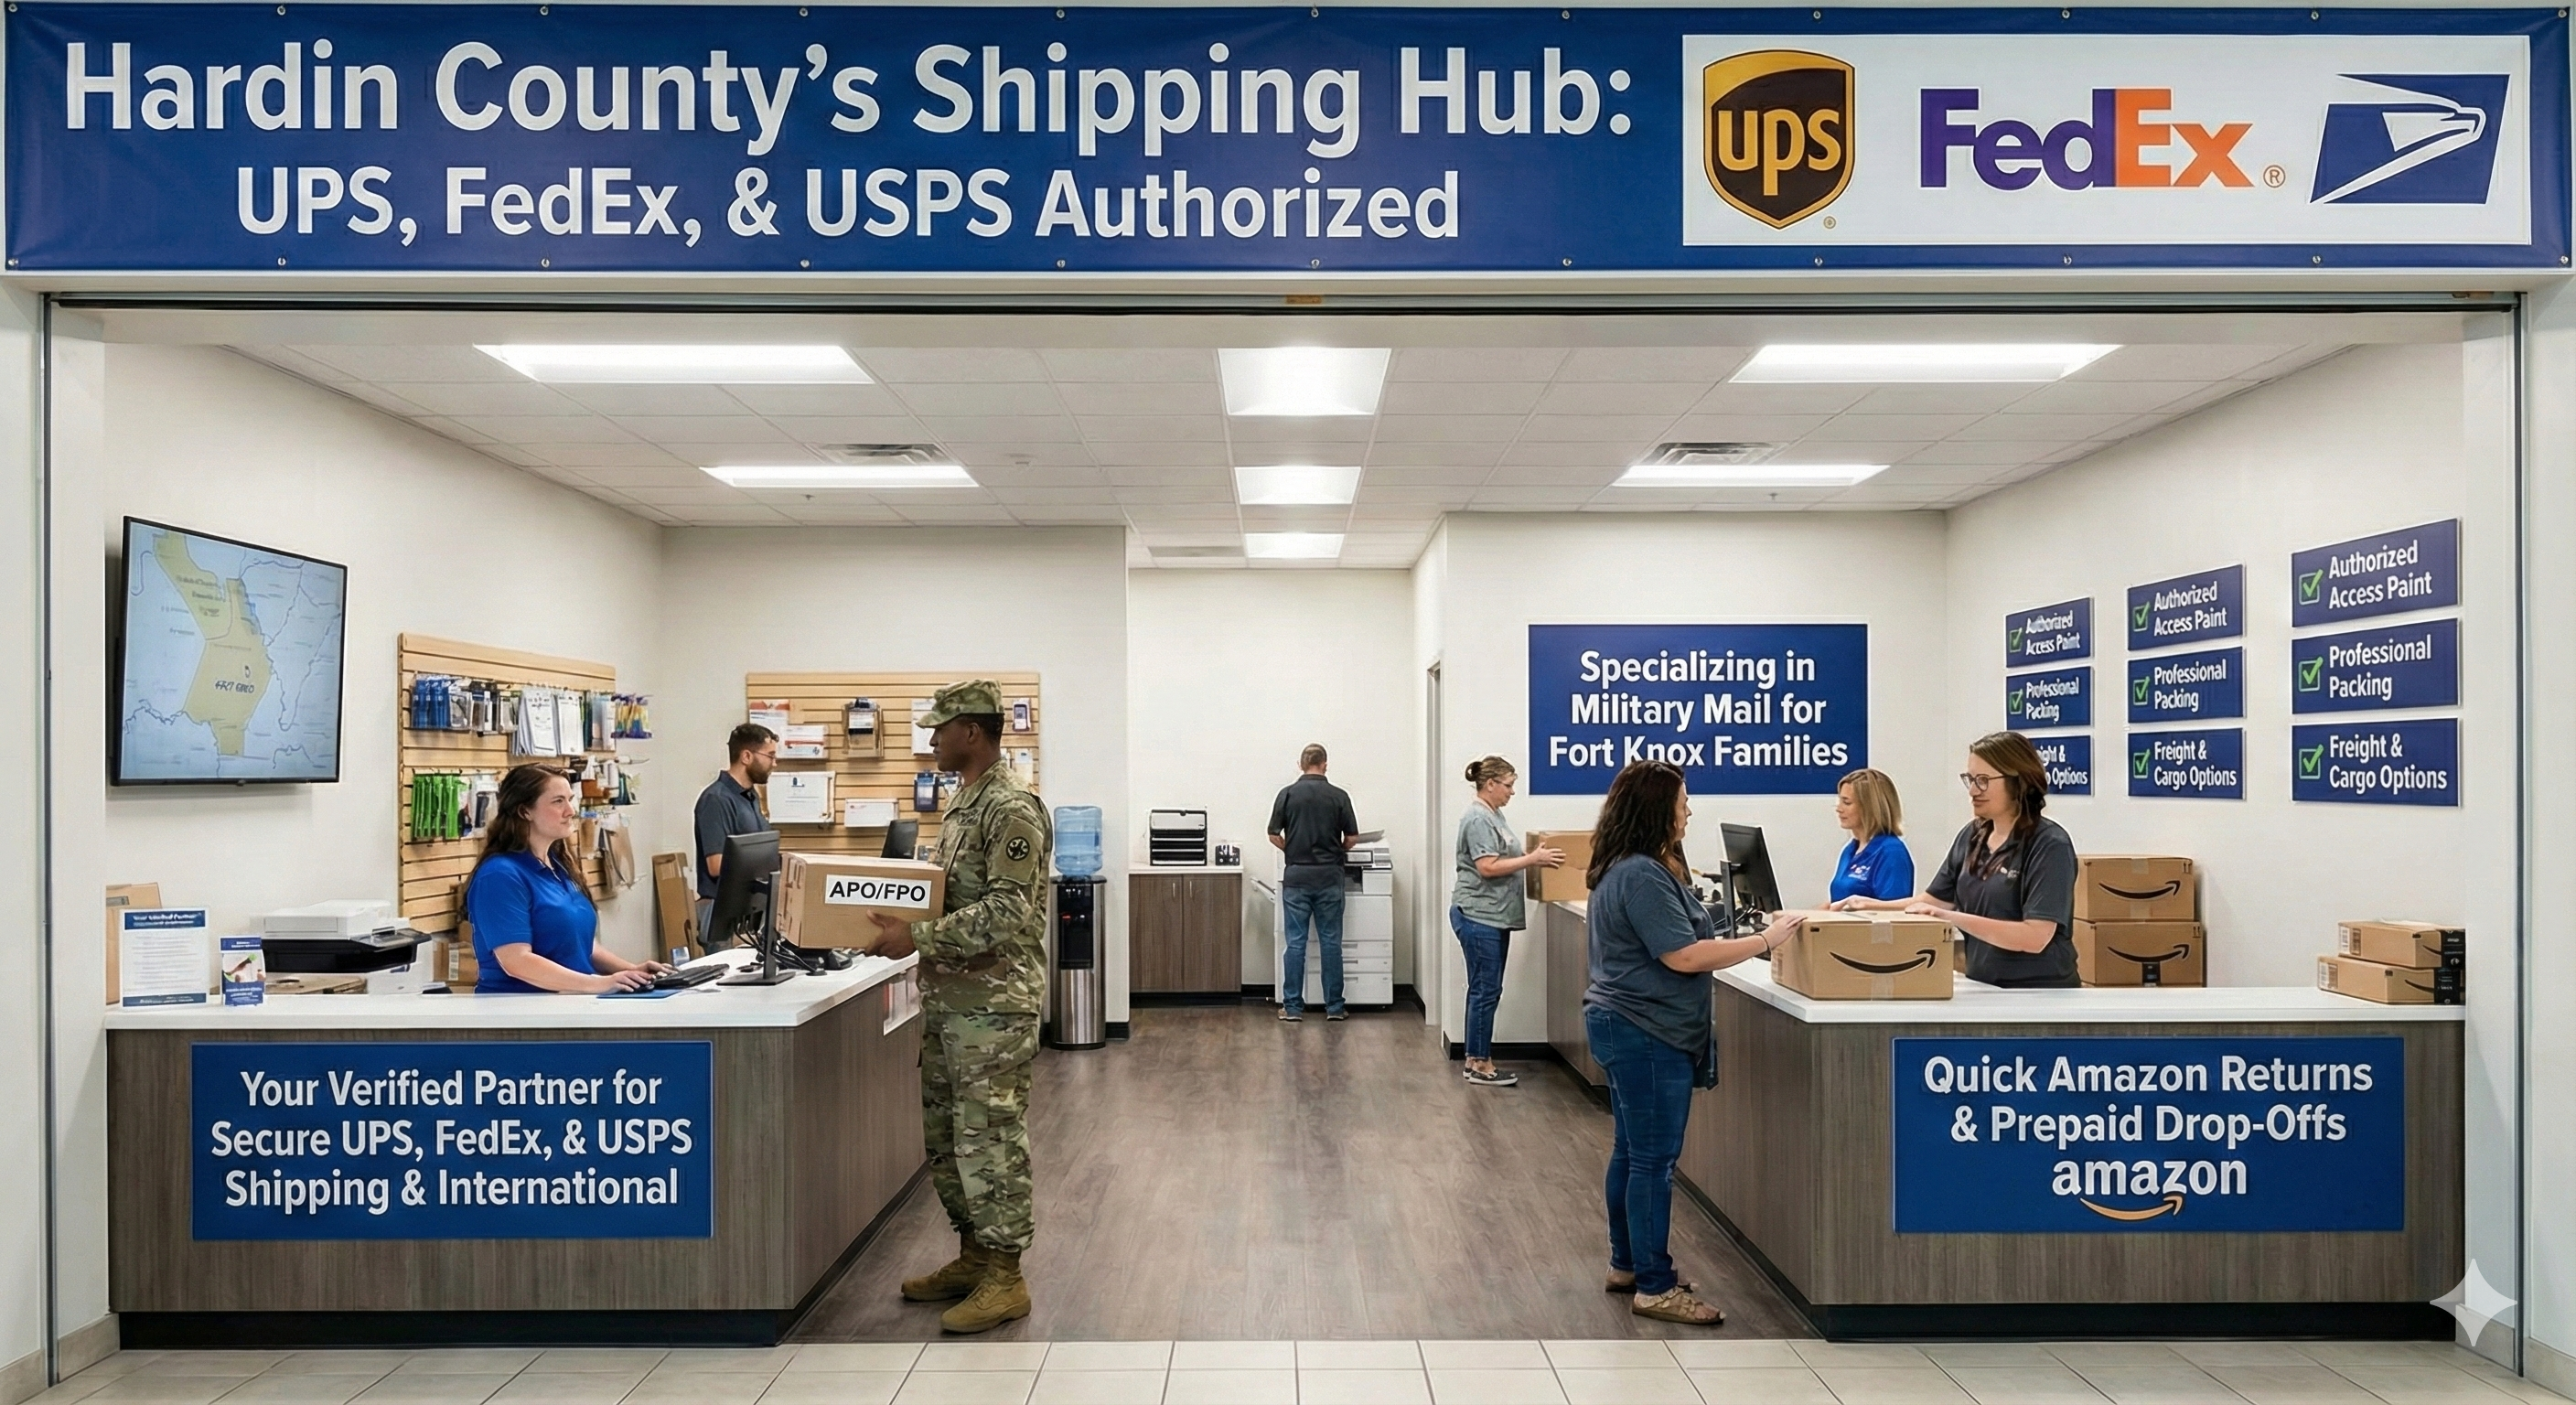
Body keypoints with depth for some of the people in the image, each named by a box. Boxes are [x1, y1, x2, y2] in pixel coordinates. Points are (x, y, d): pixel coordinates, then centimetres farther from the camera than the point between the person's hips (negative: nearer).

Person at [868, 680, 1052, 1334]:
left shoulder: (1012, 808, -16)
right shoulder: (961, 804, 15)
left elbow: (1005, 913, -23)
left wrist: (918, 937, -23)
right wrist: (903, 922, 10)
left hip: (994, 1003, -10)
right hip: (947, 998, 10)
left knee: (989, 1138, -3)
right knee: (944, 1133, 16)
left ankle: (1004, 1276, 8)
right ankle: (972, 1255, 29)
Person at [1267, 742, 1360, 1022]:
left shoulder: (1288, 794, -2)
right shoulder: (1339, 796, -1)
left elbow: (1274, 836, 1)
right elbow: (1352, 838, 2)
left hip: (1296, 875, 0)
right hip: (1328, 876, 0)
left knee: (1296, 942, 3)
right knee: (1331, 942, 5)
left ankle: (1293, 1006, 4)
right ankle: (1334, 1006, 9)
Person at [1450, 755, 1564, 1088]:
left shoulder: (1493, 815, 15)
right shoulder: (1478, 818, -16)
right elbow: (1487, 867, -22)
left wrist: (1534, 858, 13)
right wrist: (1532, 859, -18)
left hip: (1493, 917, 10)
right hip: (1479, 917, -10)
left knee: (1485, 990, 13)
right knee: (1486, 990, -5)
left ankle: (1476, 1058, 20)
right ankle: (1480, 1065, 2)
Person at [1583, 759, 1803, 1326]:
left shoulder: (1636, 869, 13)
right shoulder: (1642, 876, -21)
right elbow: (1684, 956, -22)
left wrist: (1750, 938, 19)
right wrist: (1766, 941, -16)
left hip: (1628, 1030, 11)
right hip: (1646, 1035, -11)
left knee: (1632, 1152, 16)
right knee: (1654, 1160, -4)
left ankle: (1627, 1265, 26)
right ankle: (1655, 1288, 4)